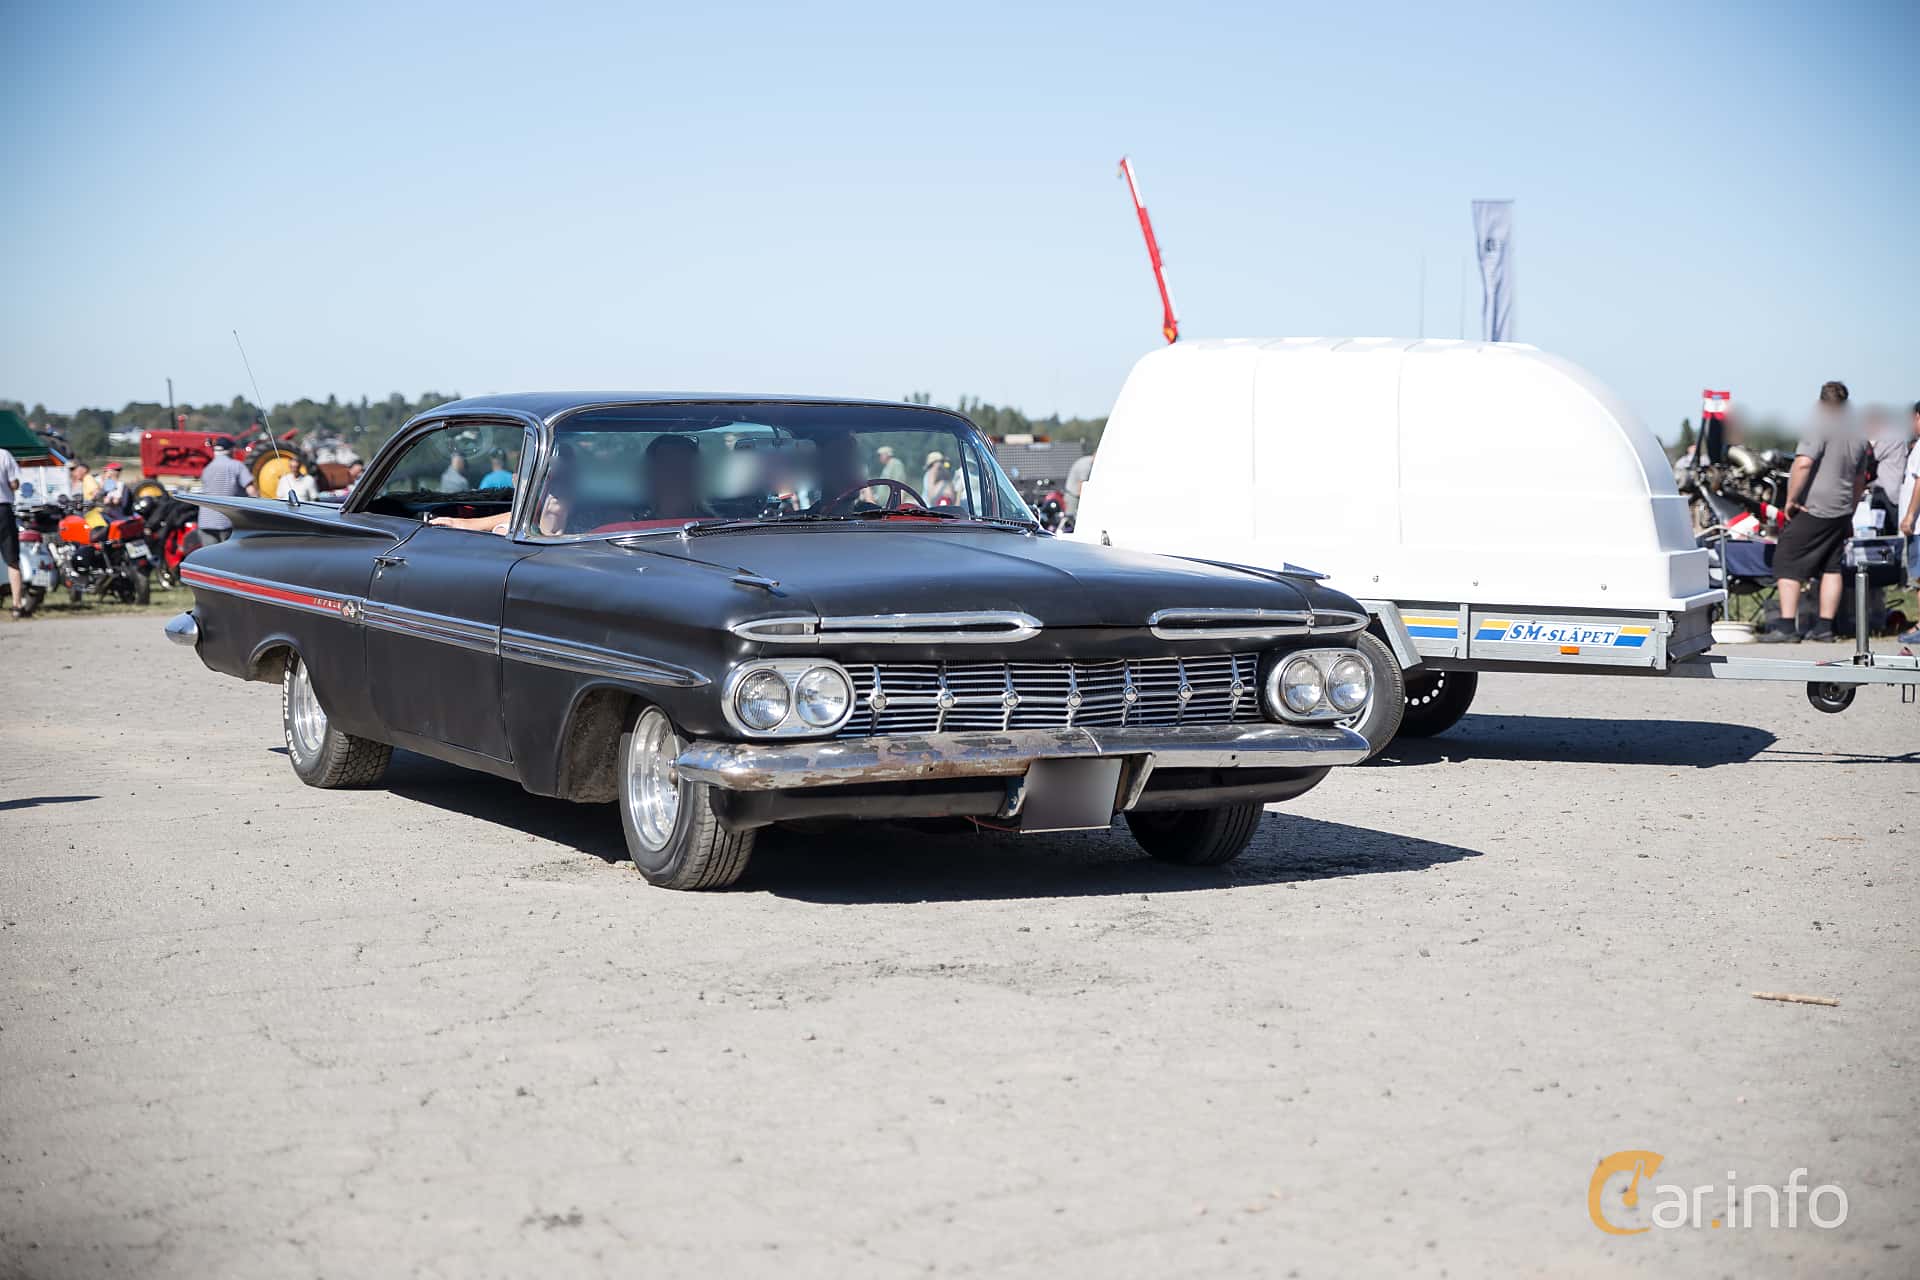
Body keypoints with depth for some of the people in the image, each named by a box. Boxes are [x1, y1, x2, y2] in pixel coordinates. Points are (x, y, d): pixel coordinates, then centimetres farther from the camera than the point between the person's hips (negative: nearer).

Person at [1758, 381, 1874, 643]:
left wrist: (1791, 499, -16)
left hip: (1812, 509, -7)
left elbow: (1803, 464, -24)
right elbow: (1861, 480, 22)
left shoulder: (1819, 427, -11)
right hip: (1841, 511, 7)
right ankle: (1824, 627, 13)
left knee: (1788, 565, -3)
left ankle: (1786, 627, -9)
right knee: (1832, 568, 13)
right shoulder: (1860, 435, 14)